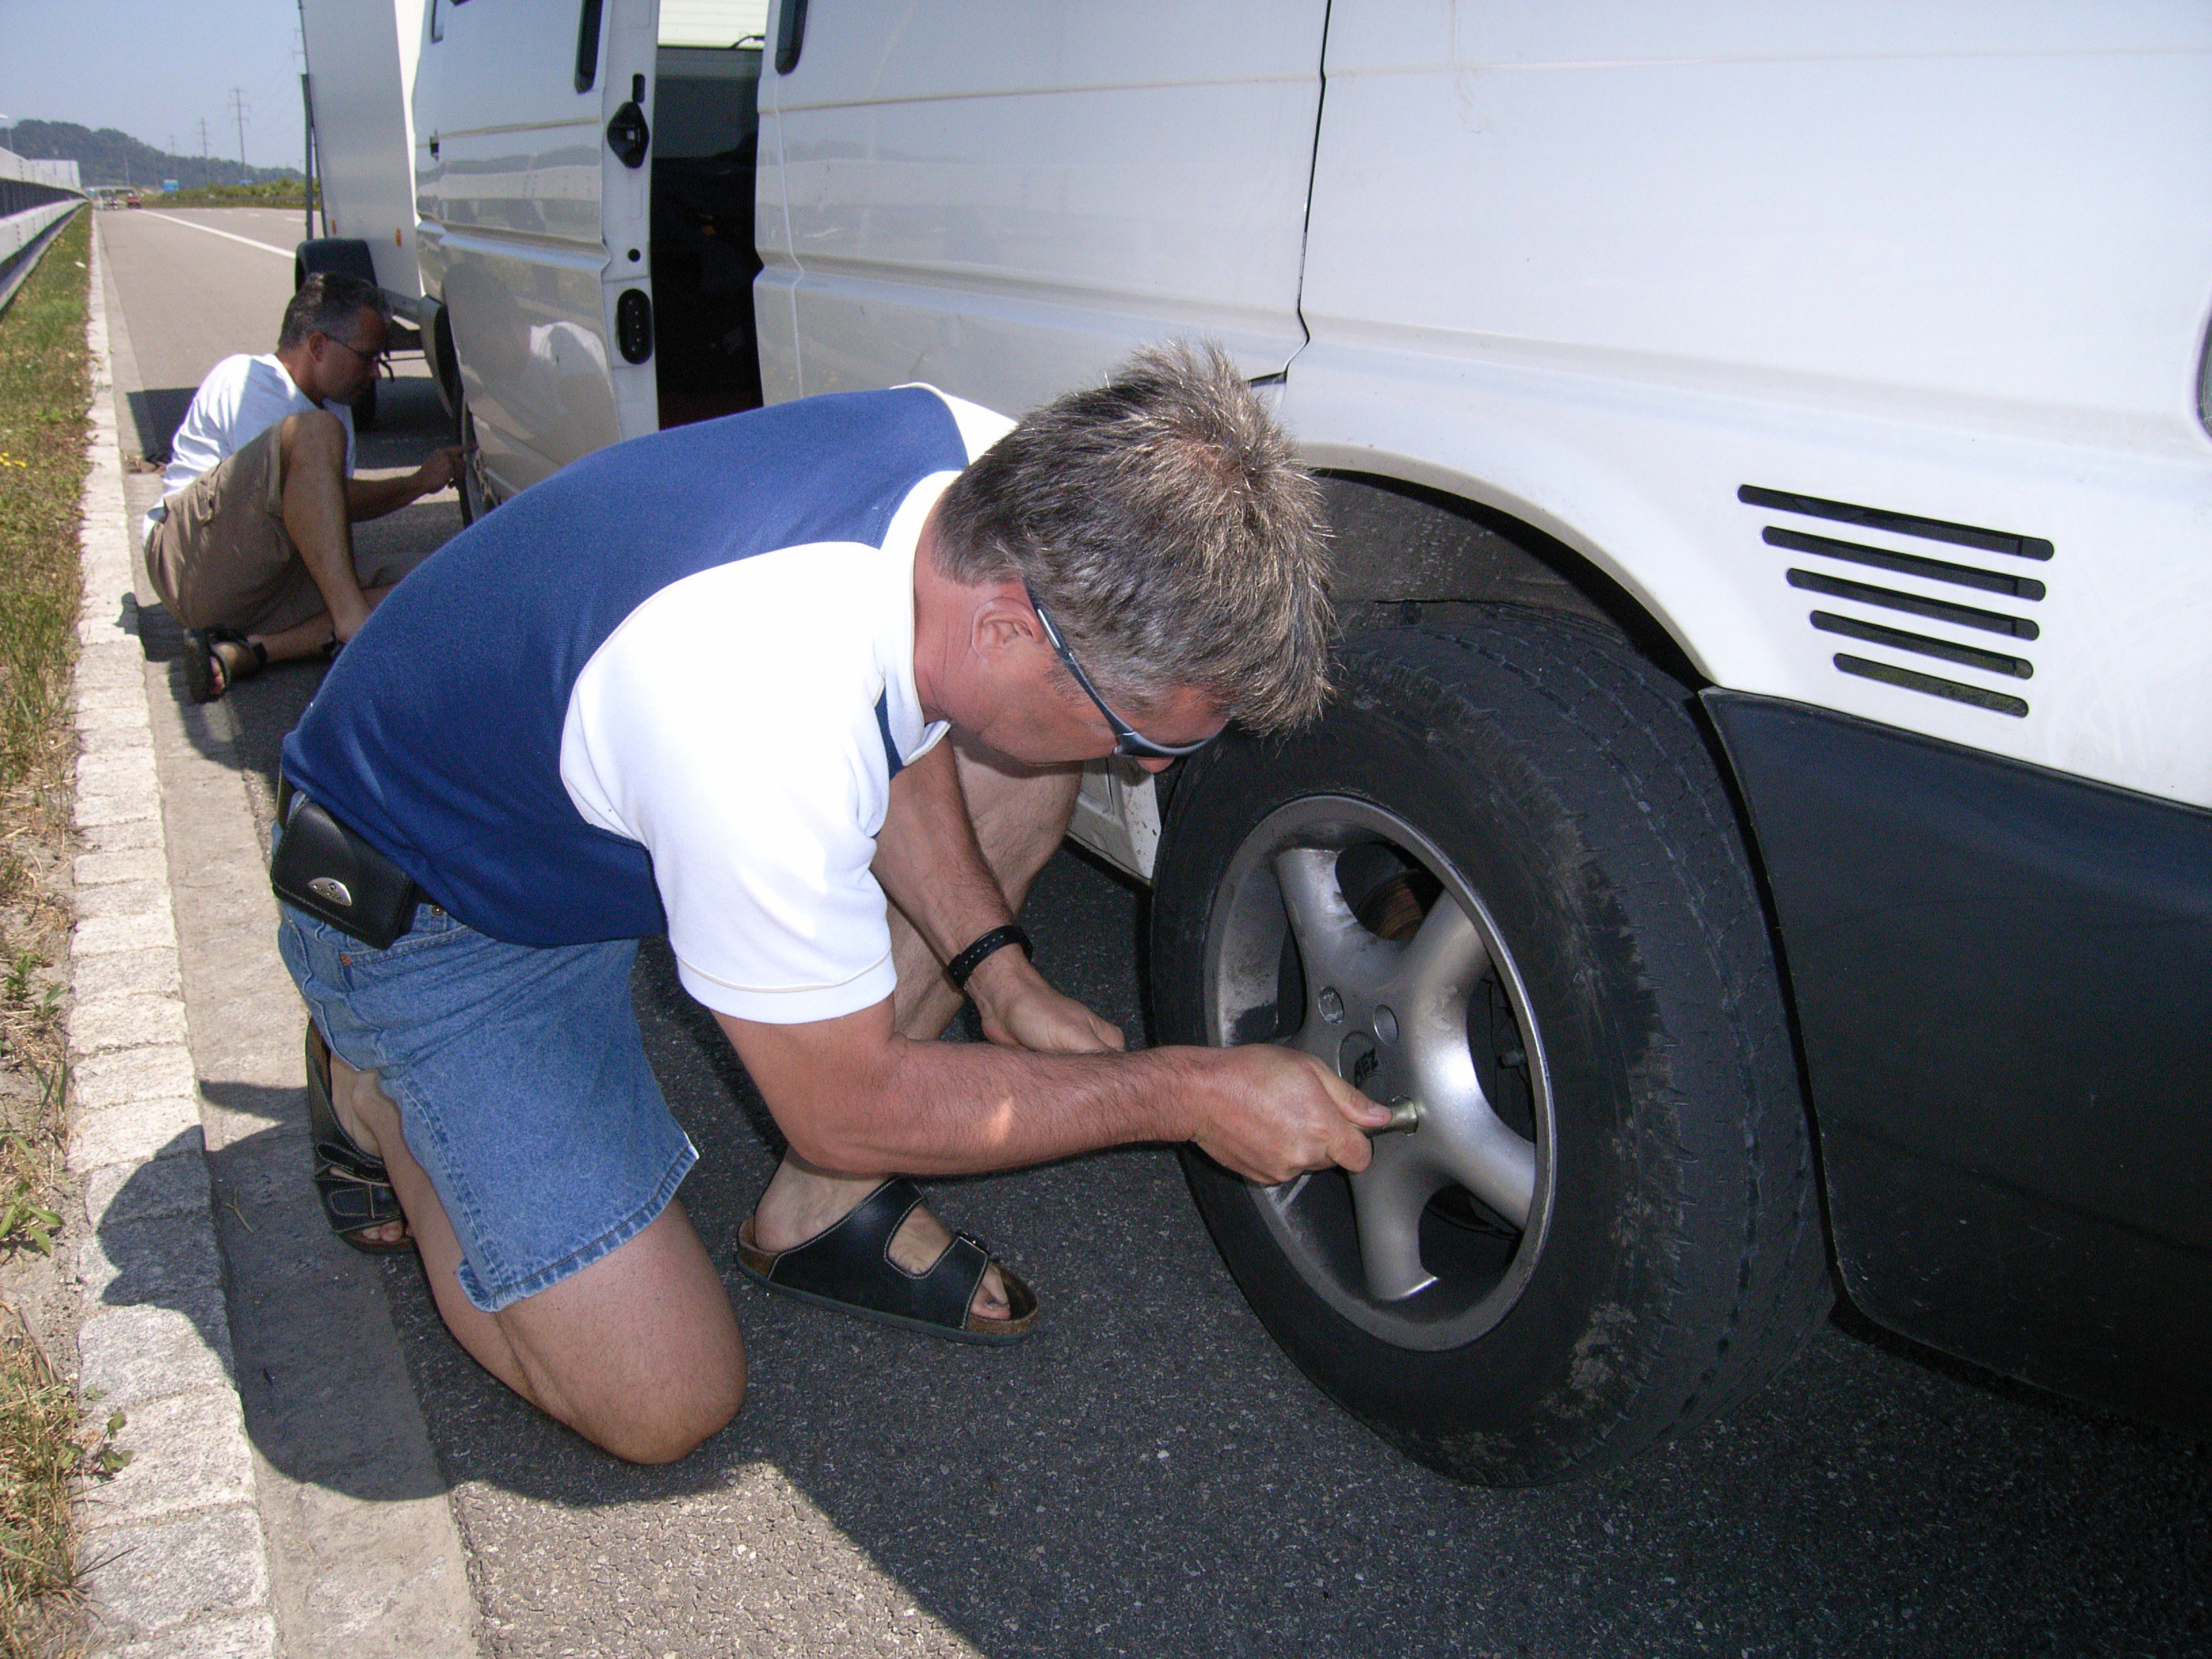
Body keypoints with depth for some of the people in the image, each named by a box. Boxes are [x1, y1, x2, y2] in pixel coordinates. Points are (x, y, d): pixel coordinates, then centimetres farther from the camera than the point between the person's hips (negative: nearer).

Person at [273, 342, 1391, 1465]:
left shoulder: (986, 470, -19)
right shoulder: (770, 744, -43)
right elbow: (849, 1110, -26)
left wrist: (998, 973, -7)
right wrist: (1188, 1095, -21)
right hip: (440, 920, -7)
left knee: (1023, 769, -8)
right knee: (664, 1404, -11)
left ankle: (821, 1208, 3)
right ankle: (379, 1098, 13)